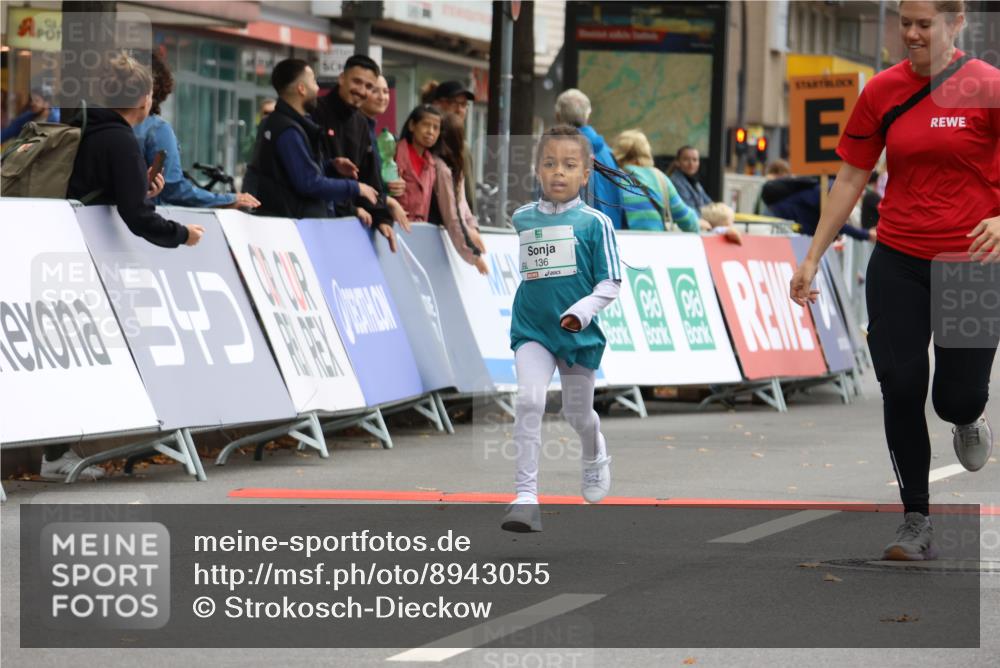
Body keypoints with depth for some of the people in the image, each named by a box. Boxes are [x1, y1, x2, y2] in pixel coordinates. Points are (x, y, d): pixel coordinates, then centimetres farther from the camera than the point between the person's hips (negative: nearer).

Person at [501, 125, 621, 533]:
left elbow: (610, 284, -8)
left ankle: (596, 458, 51)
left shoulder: (594, 223, -9)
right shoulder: (522, 219, 2)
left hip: (579, 332, -1)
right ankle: (526, 496, -21)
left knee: (577, 413, 16)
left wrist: (584, 310, -22)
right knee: (528, 400, -20)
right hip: (532, 329, 1)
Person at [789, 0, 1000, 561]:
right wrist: (813, 257, 7)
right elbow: (850, 180, 9)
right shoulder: (883, 91, 3)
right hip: (898, 263, 3)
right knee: (901, 389, -4)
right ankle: (917, 525, 8)